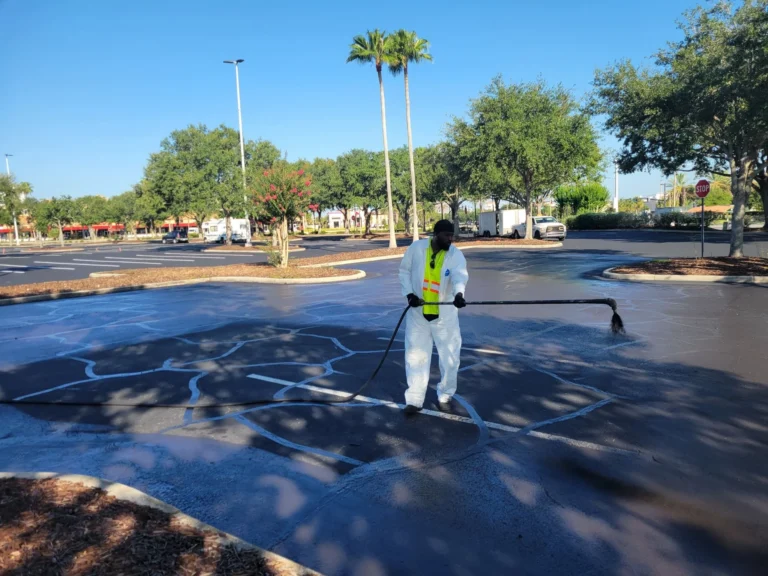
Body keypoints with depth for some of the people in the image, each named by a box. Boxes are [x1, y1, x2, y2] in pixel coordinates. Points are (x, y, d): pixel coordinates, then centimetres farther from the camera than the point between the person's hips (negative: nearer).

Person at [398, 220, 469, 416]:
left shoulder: (455, 254, -10)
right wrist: (409, 293, -12)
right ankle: (414, 400, 19)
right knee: (416, 356, 7)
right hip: (418, 312, 0)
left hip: (445, 314, 0)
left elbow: (460, 276, -28)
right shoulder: (416, 248, -8)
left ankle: (444, 396, 28)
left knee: (450, 357, 7)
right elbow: (404, 271, 3)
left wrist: (458, 294, -49)